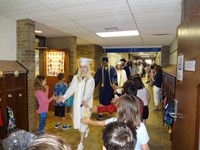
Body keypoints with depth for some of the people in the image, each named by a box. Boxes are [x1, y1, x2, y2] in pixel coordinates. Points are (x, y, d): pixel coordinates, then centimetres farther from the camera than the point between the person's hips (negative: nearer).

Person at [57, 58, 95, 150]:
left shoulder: (91, 79, -9)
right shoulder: (76, 77, 2)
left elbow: (89, 92, -18)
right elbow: (71, 89, -3)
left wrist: (84, 100, -35)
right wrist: (64, 97, -16)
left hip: (86, 103, -4)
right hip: (77, 102, 4)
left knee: (83, 122, 0)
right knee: (78, 120, 15)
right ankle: (86, 130, 47)